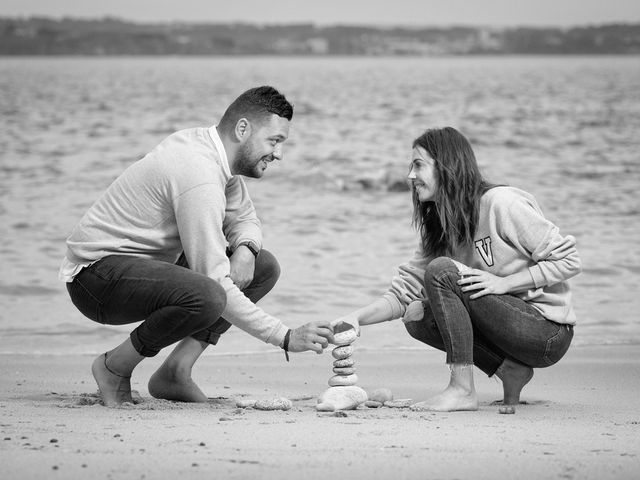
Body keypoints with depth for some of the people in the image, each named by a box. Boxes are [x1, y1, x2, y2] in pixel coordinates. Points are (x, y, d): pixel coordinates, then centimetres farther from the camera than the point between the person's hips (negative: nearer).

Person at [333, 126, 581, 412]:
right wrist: (358, 318, -12)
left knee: (442, 271, -20)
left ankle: (462, 390, -20)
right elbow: (403, 292, 4)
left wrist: (504, 283, -22)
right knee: (417, 318, -1)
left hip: (550, 333, -8)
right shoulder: (438, 225, 9)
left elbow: (567, 261, -15)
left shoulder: (502, 204, -15)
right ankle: (509, 369, -2)